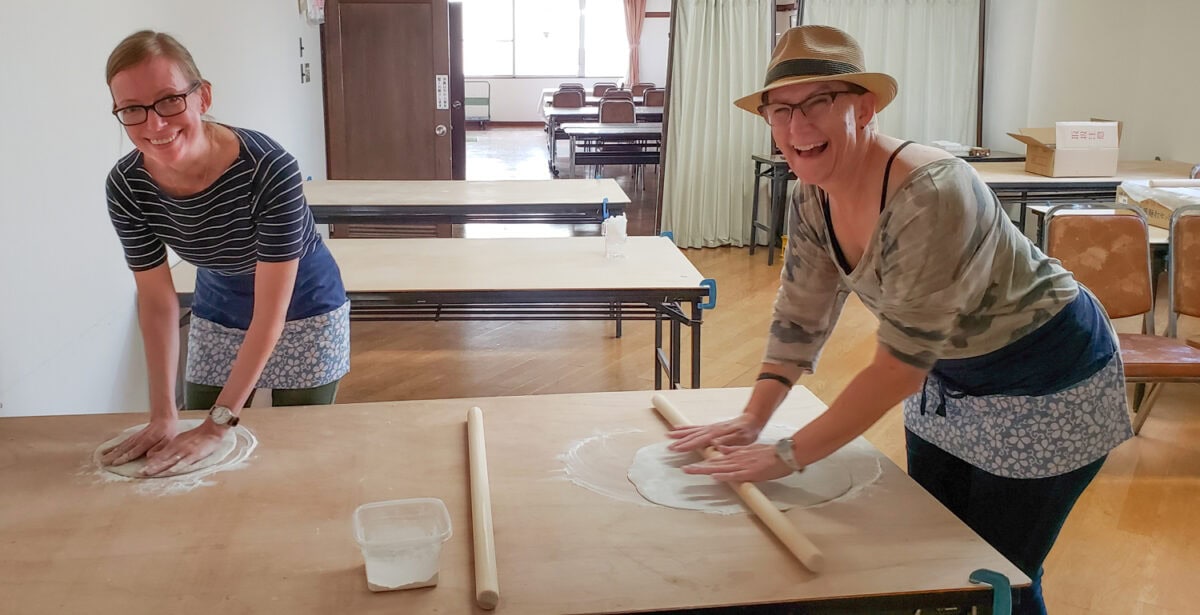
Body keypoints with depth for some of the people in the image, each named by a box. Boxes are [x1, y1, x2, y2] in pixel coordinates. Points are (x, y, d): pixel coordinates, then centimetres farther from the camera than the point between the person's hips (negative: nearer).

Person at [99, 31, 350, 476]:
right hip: (218, 316, 4)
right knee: (194, 464, 12)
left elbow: (270, 315, -30)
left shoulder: (270, 169, -35)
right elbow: (157, 302, -11)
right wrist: (163, 415, -15)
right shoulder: (125, 187, -22)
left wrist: (218, 426, -29)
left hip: (302, 312, -3)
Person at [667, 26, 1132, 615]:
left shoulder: (929, 195, -35)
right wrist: (750, 420, -7)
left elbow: (899, 366, -32)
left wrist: (788, 455, -27)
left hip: (1044, 384, -7)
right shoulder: (812, 197, -11)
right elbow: (799, 316, 0)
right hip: (949, 373, 7)